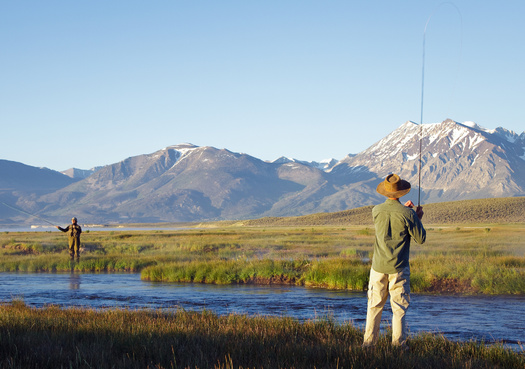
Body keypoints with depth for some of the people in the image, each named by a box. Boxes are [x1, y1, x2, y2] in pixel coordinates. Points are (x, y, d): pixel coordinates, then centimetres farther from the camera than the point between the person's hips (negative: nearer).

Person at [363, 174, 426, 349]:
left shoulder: (376, 211, -2)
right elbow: (421, 239, -4)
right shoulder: (407, 214, -13)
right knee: (399, 306, 5)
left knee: (374, 305, 11)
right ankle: (398, 343, 6)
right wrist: (418, 218, 9)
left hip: (378, 266, 3)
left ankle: (368, 341, 14)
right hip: (399, 268, -3)